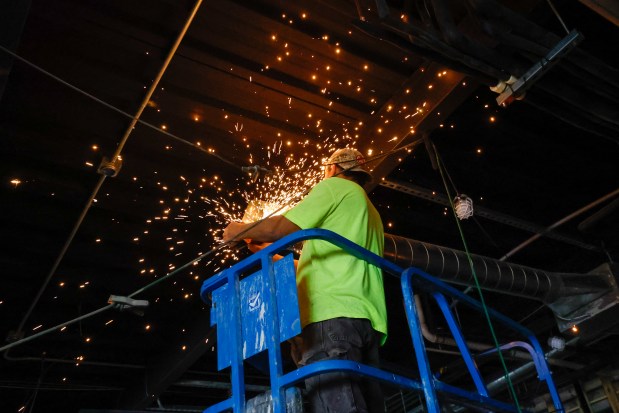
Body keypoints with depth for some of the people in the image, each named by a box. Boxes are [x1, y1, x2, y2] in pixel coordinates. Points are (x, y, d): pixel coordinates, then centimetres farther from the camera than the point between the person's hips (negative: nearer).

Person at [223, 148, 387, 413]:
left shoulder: (335, 186, 10)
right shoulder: (370, 214, 35)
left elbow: (282, 227, -2)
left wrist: (239, 231, 16)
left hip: (333, 314, -9)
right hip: (367, 320, 9)